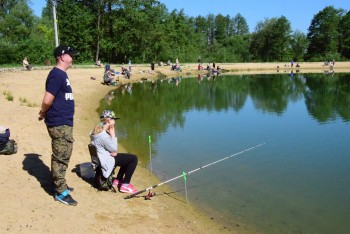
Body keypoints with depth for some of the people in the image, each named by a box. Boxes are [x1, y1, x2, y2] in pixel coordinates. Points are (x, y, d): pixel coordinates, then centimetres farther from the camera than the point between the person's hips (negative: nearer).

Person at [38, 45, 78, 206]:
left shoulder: (62, 74, 13)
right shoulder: (57, 75, -18)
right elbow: (47, 101, -22)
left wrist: (45, 114, 10)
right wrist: (43, 114, -5)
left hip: (65, 123, 10)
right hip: (59, 124, -10)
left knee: (62, 156, 19)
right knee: (60, 158, -1)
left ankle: (59, 184, 34)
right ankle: (61, 192, 8)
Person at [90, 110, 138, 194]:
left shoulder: (98, 130, 5)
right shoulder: (103, 135, -28)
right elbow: (114, 149, -16)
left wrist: (114, 152, -5)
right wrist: (113, 134, -13)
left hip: (101, 158, 10)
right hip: (107, 161, -10)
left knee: (127, 158, 23)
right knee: (134, 159, -9)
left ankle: (118, 180, 28)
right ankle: (125, 185, -4)